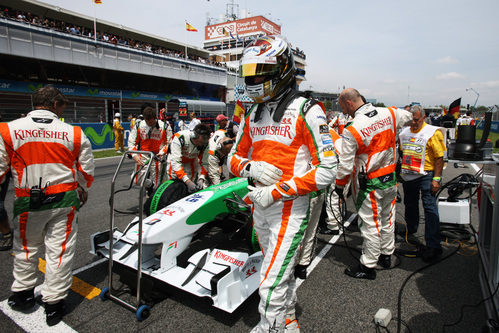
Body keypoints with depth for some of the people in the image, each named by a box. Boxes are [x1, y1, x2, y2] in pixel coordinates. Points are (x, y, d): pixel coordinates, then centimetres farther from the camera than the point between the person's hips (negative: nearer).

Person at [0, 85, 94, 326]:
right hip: (64, 201, 0)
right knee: (60, 251, 9)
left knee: (26, 248, 23)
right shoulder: (74, 133, -4)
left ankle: (23, 293, 40)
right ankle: (54, 304, 21)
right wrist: (82, 190, 22)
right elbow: (86, 171, 3)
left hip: (28, 202, 1)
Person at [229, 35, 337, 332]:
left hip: (290, 208, -7)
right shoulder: (253, 114, 9)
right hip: (260, 207, 7)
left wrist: (277, 193, -20)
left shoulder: (306, 111, -12)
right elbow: (234, 157, 14)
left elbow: (326, 171, -17)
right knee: (283, 273, 22)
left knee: (272, 284, -3)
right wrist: (250, 167, -10)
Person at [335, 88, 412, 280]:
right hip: (390, 178, 7)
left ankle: (368, 266, 17)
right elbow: (408, 117, 20)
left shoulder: (352, 130, -22)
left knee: (370, 224, 3)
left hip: (369, 184, -7)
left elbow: (345, 164, -17)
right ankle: (386, 255, 38)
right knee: (387, 218, 19)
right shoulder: (389, 113, -3)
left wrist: (339, 185, -3)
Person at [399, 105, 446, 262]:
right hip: (407, 176, 6)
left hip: (425, 176, -6)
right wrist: (398, 171, 17)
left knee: (430, 207, -7)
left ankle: (433, 246, -3)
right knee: (410, 205, 19)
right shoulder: (404, 132, 9)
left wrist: (437, 179, -14)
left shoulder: (433, 132, -9)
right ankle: (410, 229, 42)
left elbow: (439, 157, -10)